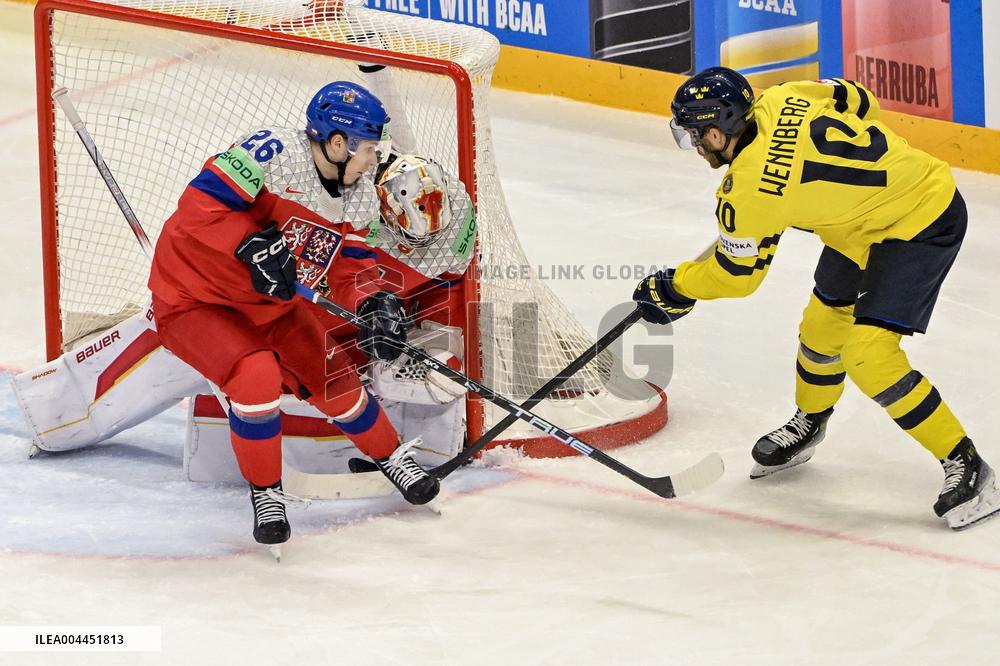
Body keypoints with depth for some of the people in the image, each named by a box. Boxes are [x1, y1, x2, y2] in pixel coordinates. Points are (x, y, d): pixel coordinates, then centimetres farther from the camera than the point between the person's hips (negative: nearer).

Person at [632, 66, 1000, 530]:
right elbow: (858, 100, 11)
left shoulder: (749, 189, -25)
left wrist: (673, 289, 6)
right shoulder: (778, 100, -7)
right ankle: (808, 424, 45)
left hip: (921, 226, -10)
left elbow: (736, 275, -10)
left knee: (869, 355, -17)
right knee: (823, 324, 20)